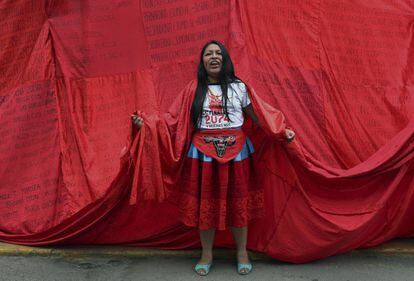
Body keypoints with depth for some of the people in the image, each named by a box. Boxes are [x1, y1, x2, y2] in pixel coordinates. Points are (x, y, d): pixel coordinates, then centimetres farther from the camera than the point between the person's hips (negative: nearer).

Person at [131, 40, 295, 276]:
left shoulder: (239, 87, 6)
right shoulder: (195, 89, 6)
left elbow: (257, 117, 9)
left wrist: (281, 131, 0)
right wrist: (147, 122, -3)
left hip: (235, 150, 0)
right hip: (204, 151, 0)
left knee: (238, 201, 5)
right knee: (206, 202, 5)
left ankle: (242, 253, 23)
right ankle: (207, 254, 22)